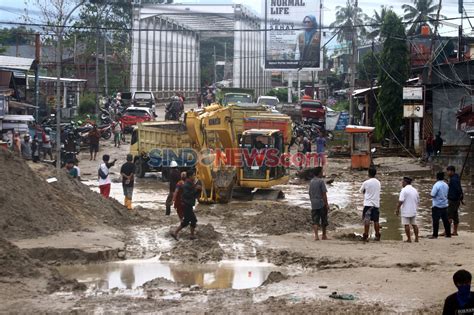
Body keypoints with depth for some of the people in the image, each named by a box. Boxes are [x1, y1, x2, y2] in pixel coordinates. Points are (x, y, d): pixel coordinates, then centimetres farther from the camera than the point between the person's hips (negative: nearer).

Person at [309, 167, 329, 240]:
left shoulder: (311, 182, 9)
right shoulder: (321, 181, -11)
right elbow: (324, 194, -13)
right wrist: (326, 204, -10)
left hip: (314, 204, 5)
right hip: (321, 204, -5)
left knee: (315, 220, 1)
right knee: (323, 220, 10)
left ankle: (316, 235, -13)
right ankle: (324, 235, 19)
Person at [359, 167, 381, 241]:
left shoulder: (366, 183, -8)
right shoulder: (378, 183, 7)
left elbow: (361, 191, 6)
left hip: (368, 204, -4)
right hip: (376, 204, 4)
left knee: (366, 220, -4)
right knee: (376, 221, 10)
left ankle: (366, 236, -9)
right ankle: (377, 236, 14)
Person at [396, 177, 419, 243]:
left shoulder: (404, 190, -13)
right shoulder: (415, 190, 10)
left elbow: (401, 201, -19)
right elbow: (418, 201, 15)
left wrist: (397, 209, -11)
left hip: (406, 211, -7)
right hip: (413, 211, 7)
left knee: (406, 225, -2)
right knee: (414, 224, 13)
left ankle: (409, 239, -2)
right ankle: (416, 238, 14)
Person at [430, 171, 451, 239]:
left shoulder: (436, 185, -16)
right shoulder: (446, 185, 6)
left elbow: (432, 195, -17)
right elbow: (447, 194, 14)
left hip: (437, 206, -7)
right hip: (445, 205, 7)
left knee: (436, 220, -3)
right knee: (445, 220, 12)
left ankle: (435, 235, -3)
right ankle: (448, 233, 16)